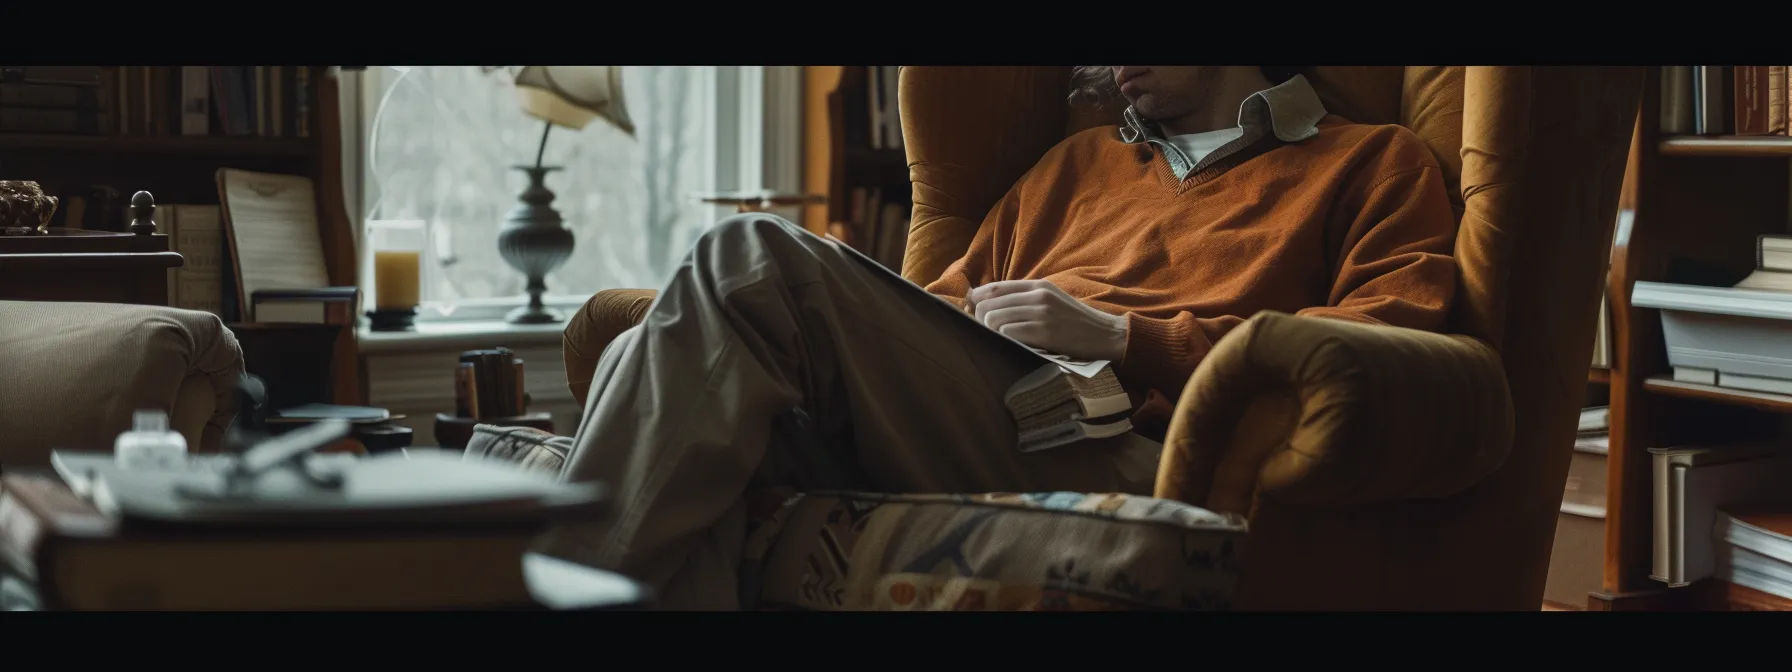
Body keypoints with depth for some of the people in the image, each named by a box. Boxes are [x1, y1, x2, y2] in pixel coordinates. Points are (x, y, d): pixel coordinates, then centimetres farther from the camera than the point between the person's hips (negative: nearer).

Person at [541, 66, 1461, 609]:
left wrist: (1120, 336, -6)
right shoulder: (1080, 163, 37)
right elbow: (945, 308, 32)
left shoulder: (1377, 164, 21)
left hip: (1122, 464, -6)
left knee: (757, 262, -23)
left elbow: (1387, 347, 2)